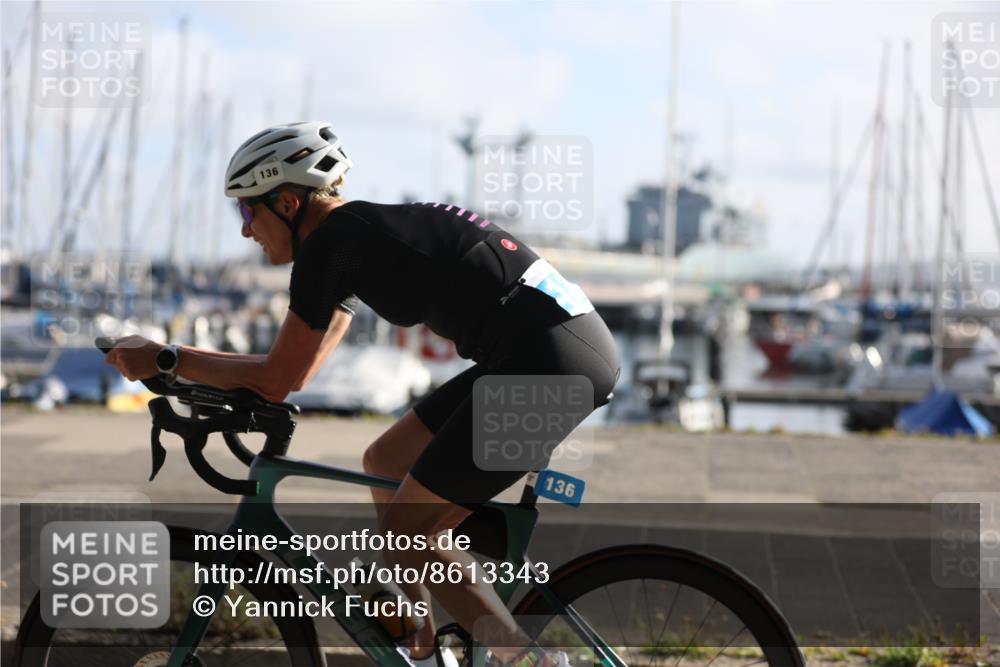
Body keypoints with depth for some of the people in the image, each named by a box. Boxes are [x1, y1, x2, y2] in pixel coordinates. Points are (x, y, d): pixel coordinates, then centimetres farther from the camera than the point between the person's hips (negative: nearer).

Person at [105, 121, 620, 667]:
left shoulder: (328, 243, -7)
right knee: (385, 463, 19)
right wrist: (169, 356, 21)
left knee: (404, 532, -2)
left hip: (546, 362, -10)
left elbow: (277, 380, -6)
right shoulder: (359, 234, 21)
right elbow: (295, 370, 24)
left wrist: (163, 360, 4)